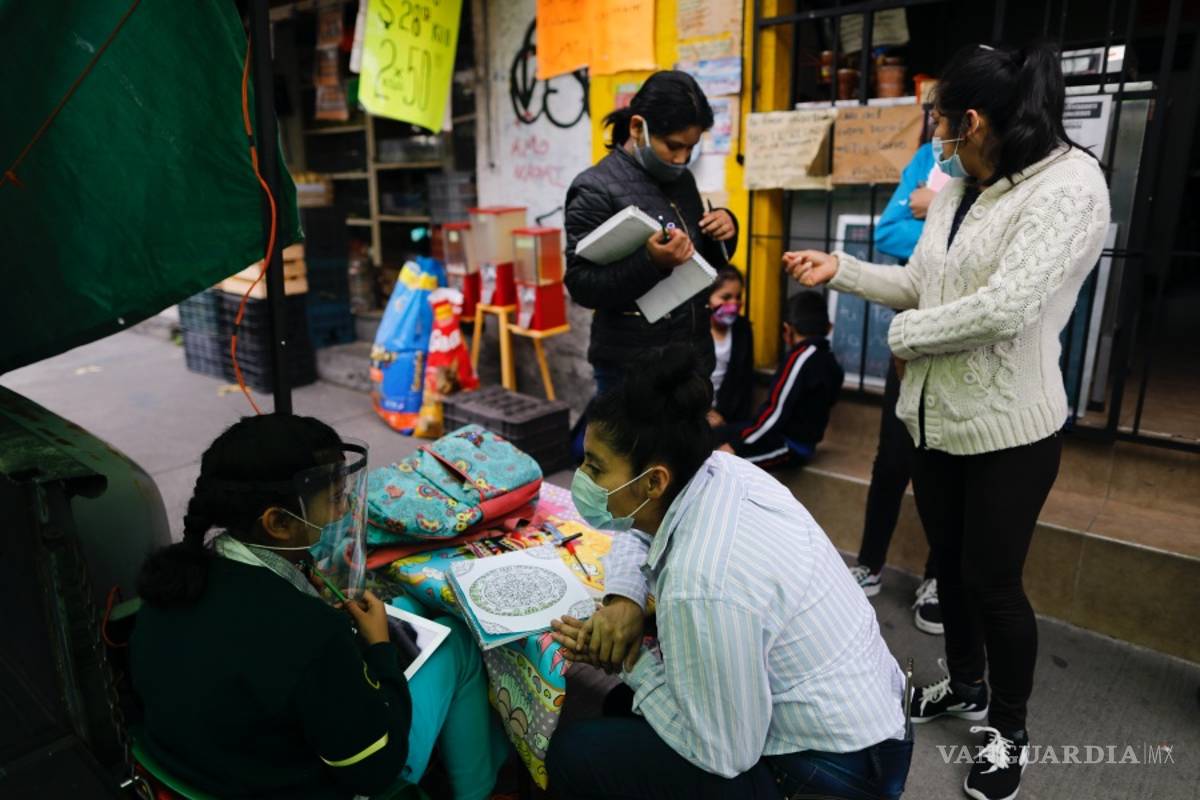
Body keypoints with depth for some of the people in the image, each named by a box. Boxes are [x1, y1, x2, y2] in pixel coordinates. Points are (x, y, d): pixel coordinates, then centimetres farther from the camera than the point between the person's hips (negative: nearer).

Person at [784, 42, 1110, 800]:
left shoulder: (1069, 187, -17)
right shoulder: (953, 192, 8)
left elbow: (1005, 307, -28)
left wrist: (904, 335, -15)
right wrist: (840, 269, 8)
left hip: (1007, 427, -7)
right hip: (937, 415, 8)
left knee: (993, 580, 5)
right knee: (950, 562, 20)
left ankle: (1011, 731, 30)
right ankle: (966, 687, 44)